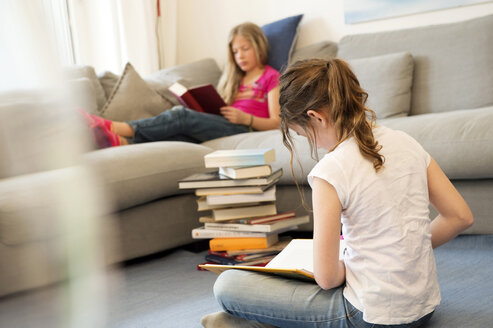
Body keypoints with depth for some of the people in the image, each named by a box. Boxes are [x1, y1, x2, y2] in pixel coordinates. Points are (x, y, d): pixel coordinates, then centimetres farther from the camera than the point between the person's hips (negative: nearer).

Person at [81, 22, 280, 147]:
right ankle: (121, 142, -52)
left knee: (181, 115, -29)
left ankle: (116, 128, -41)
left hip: (244, 130, -6)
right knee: (173, 137, -27)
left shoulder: (271, 77, 13)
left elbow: (276, 123, 2)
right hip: (219, 128, 6)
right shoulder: (235, 78, 35)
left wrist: (245, 118, -13)